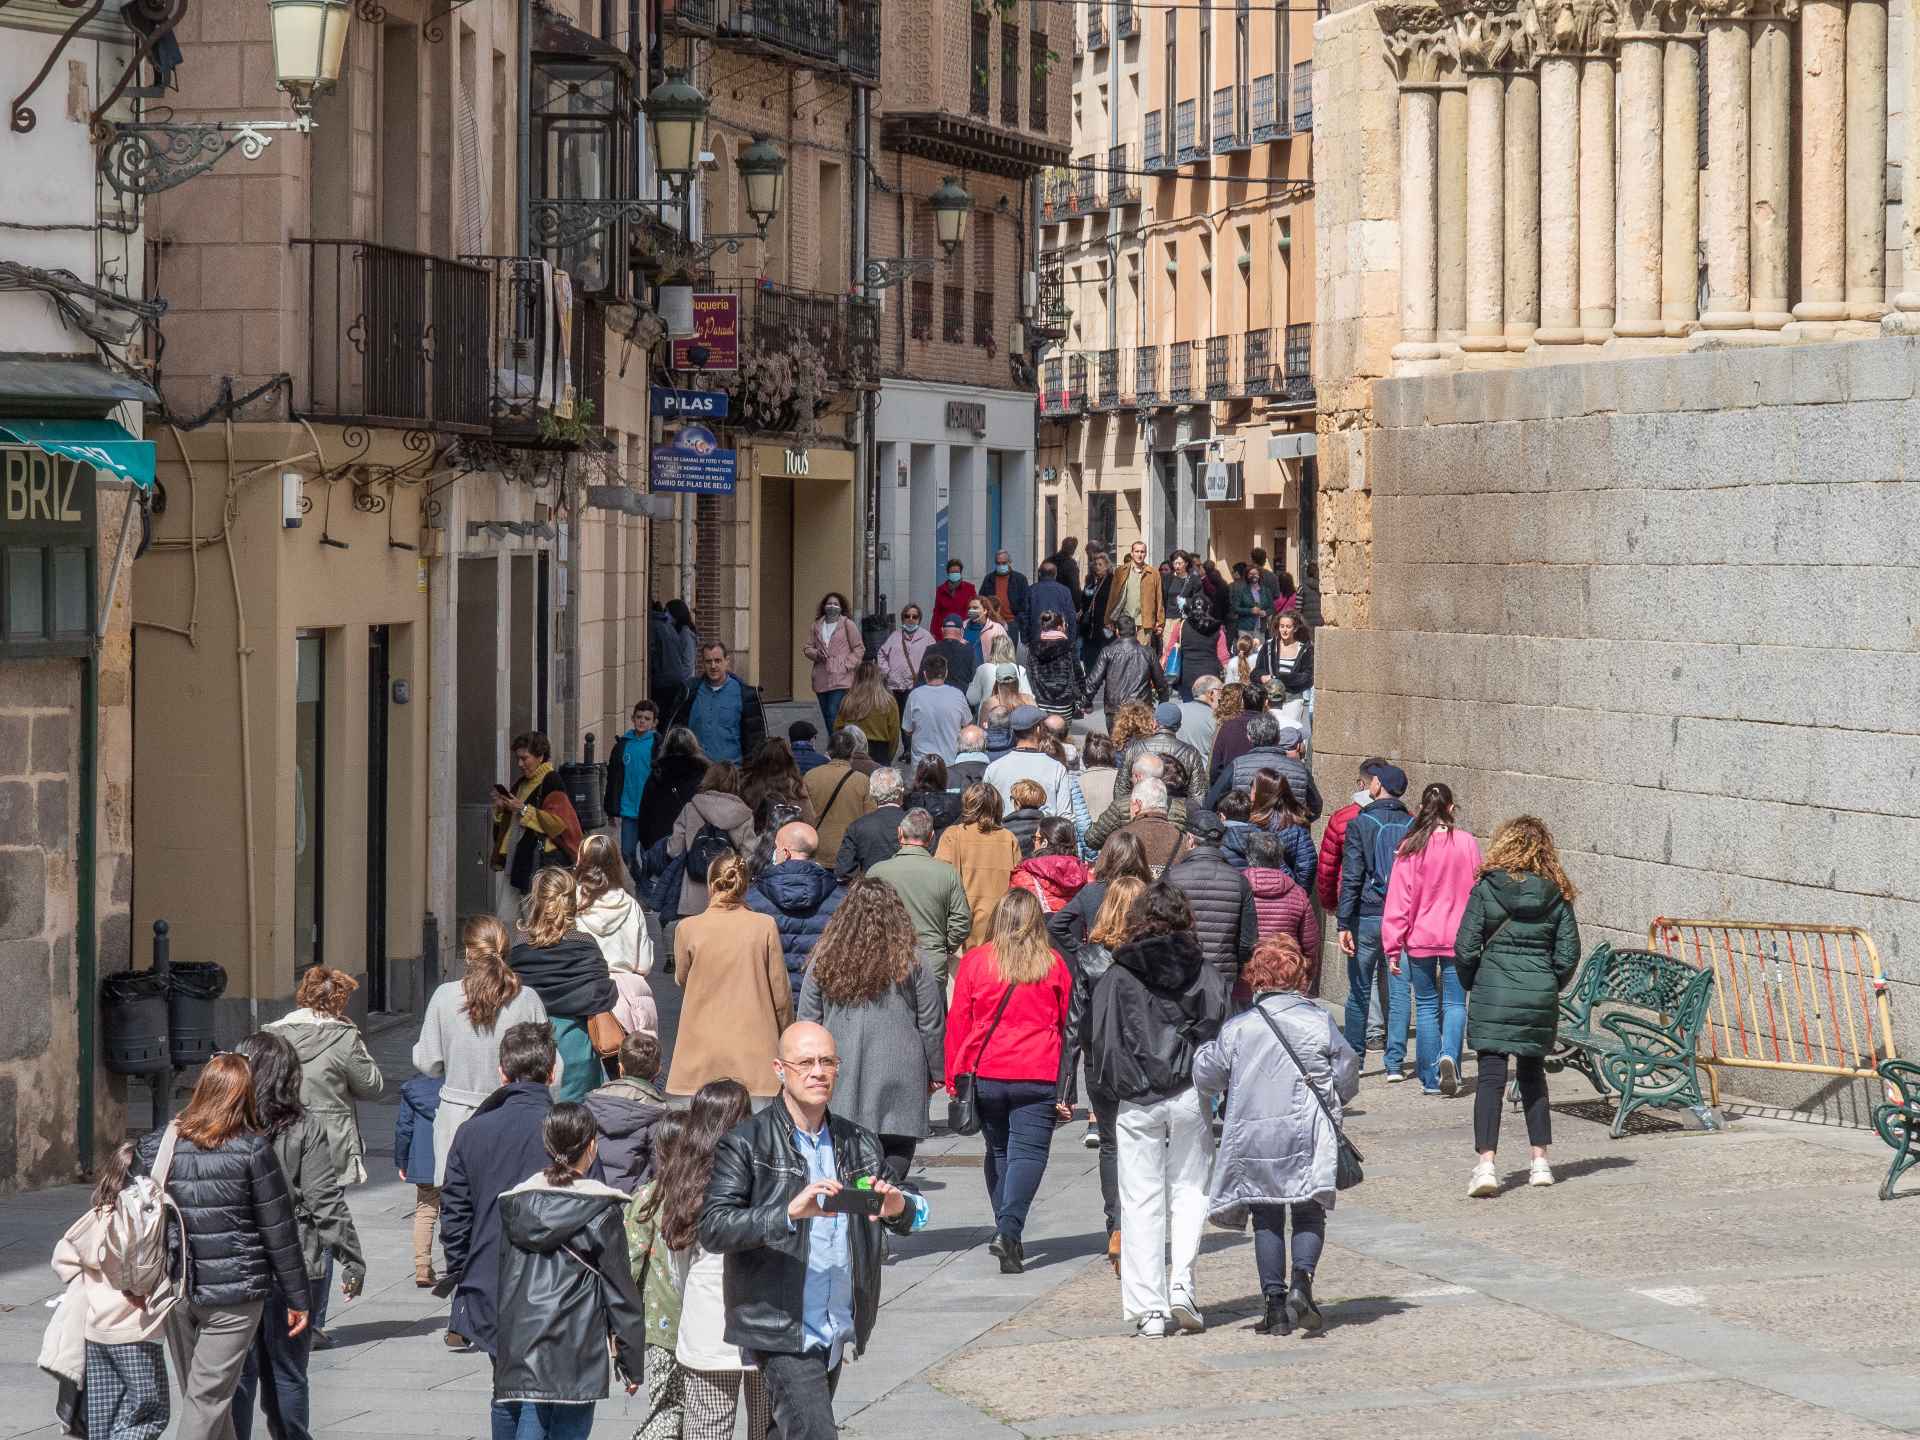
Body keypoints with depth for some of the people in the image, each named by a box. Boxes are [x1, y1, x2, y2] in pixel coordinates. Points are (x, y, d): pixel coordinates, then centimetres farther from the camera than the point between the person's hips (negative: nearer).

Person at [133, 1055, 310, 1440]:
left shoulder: (154, 1147, 0)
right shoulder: (252, 1150, -11)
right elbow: (278, 1231, -6)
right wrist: (298, 1298, 3)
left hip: (173, 1290, 4)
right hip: (234, 1291, -4)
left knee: (203, 1396, 17)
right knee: (208, 1397, -2)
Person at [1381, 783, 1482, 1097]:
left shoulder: (1410, 847, -7)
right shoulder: (1467, 843, -5)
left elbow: (1398, 900, -5)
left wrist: (1393, 947, -1)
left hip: (1420, 940, 0)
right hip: (1457, 938, 0)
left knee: (1427, 1005, 11)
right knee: (1455, 1002, 9)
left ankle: (1430, 1077, 11)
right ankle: (1449, 1055, -17)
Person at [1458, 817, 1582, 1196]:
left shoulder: (1486, 889, -5)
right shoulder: (1557, 895, 2)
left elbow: (1465, 948, -6)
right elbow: (1568, 954, 2)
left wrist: (1472, 987, 10)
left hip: (1493, 994, -3)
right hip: (1540, 999, 3)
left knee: (1490, 1078, -4)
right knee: (1533, 1075, 19)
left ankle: (1486, 1165, -16)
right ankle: (1540, 1162, 20)